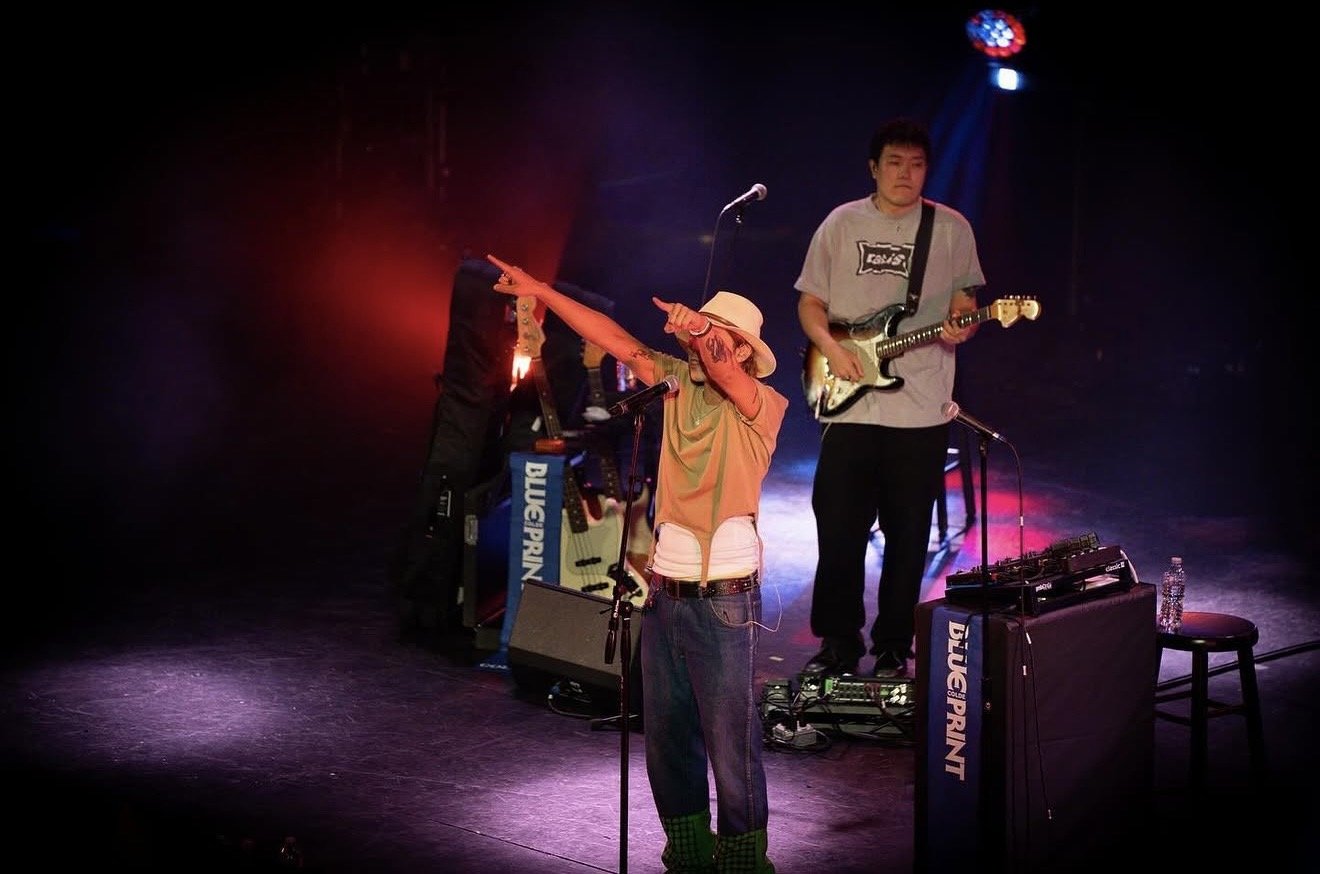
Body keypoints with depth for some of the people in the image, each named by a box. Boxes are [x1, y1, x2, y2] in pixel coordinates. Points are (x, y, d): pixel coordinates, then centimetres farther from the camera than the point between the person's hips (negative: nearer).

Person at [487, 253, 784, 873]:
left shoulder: (764, 406, -7)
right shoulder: (678, 380, 8)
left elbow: (723, 371, -28)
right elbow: (618, 342, 7)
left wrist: (698, 329, -44)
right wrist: (540, 291, 5)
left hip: (723, 598, -6)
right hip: (664, 589, 6)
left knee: (731, 740, -2)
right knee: (666, 734, 12)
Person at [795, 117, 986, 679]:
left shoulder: (952, 229, 4)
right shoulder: (841, 224, 6)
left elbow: (963, 300, 10)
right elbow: (810, 302, 10)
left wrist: (959, 325, -13)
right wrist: (831, 348, -7)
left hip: (920, 407, 0)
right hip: (847, 403, 1)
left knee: (907, 536, 5)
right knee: (839, 529, 2)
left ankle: (892, 648, 18)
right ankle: (838, 642, 17)